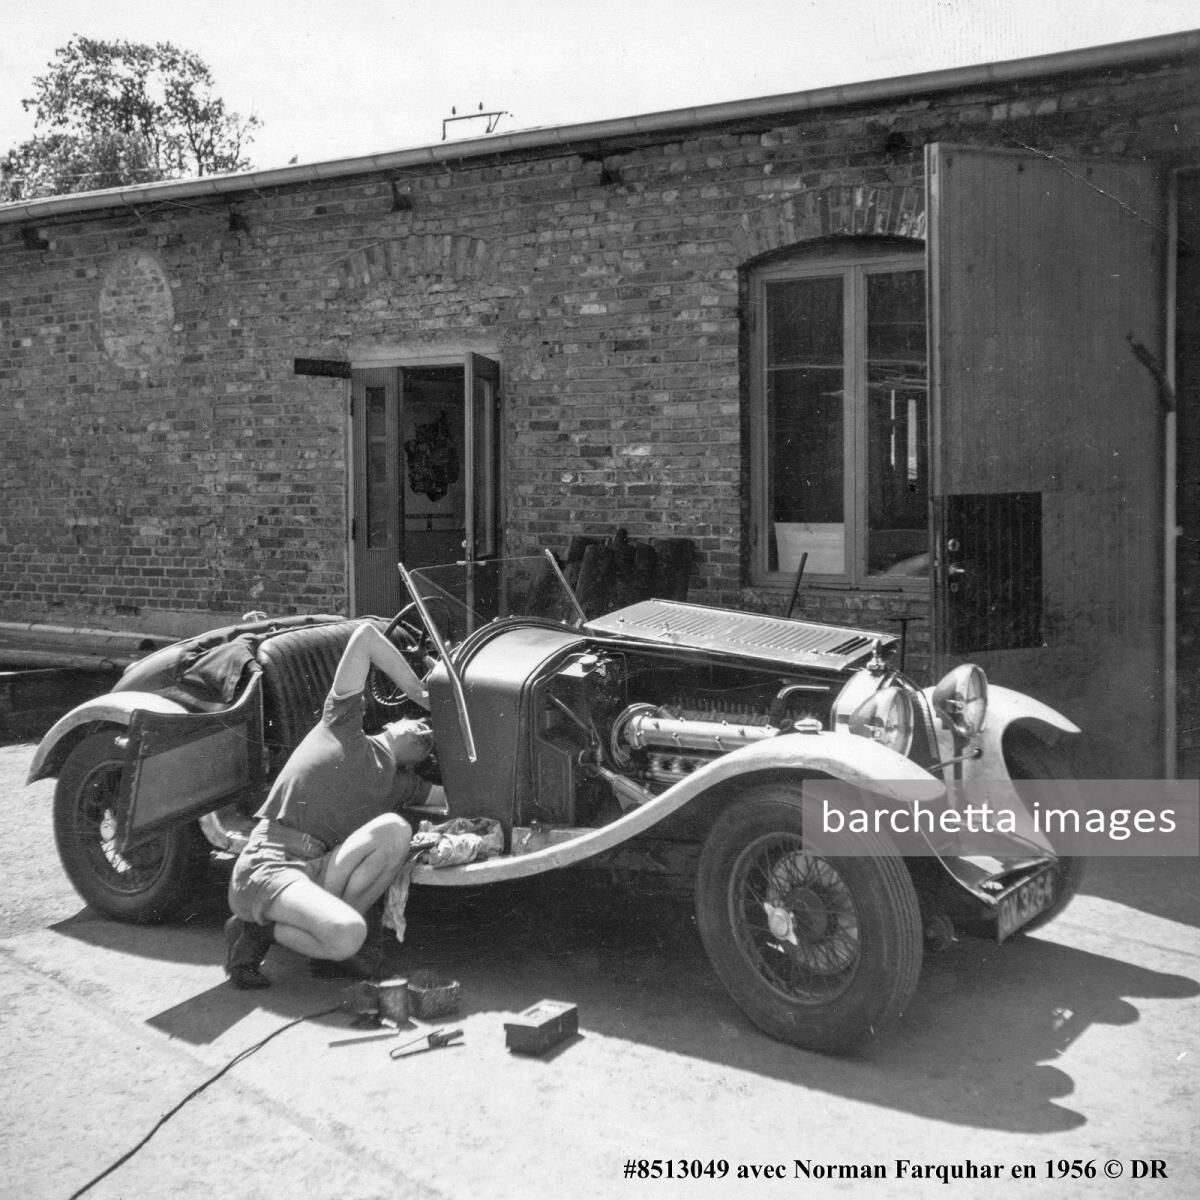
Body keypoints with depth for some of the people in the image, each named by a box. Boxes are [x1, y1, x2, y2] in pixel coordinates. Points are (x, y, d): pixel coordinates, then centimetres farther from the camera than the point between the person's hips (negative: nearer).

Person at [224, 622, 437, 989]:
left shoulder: (398, 783, 21)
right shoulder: (342, 726, 7)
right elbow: (365, 635, 2)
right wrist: (425, 698, 9)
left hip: (320, 874, 6)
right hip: (267, 865, -6)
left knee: (394, 829, -19)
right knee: (348, 935, -32)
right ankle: (259, 931, -4)